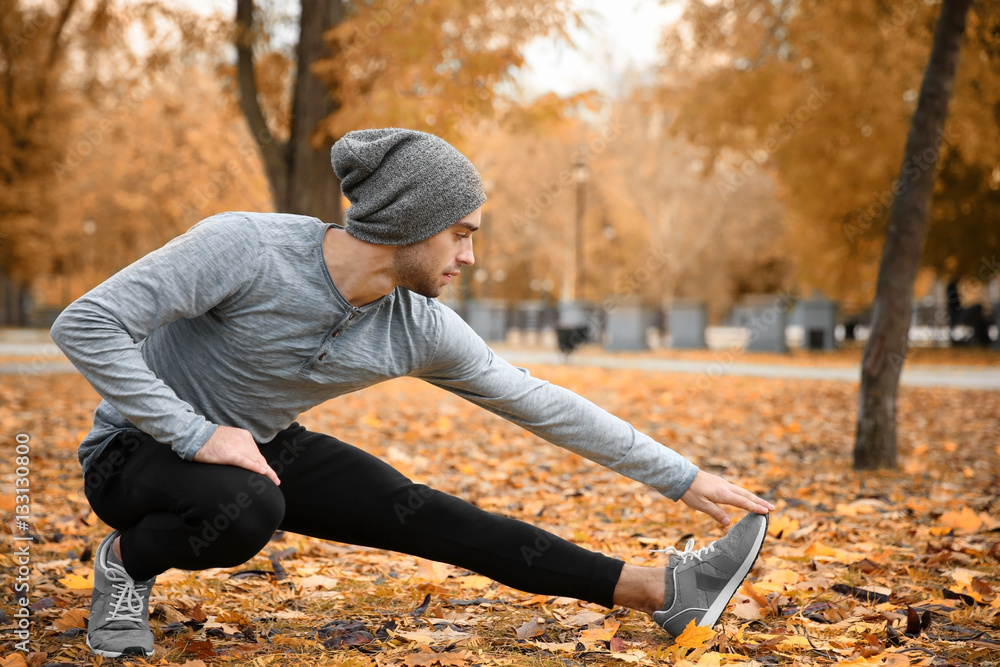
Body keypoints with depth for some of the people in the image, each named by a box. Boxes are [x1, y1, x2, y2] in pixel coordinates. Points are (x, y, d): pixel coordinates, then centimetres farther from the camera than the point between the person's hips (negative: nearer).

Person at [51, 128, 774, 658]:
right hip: (140, 450, -5)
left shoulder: (420, 330, -13)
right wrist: (198, 433, -32)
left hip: (264, 447, 5)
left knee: (423, 515, -13)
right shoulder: (245, 248, -30)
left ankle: (662, 591, -14)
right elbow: (85, 324, -29)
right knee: (248, 509, -39)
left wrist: (683, 477, -2)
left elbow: (539, 403, -5)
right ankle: (127, 558, -8)